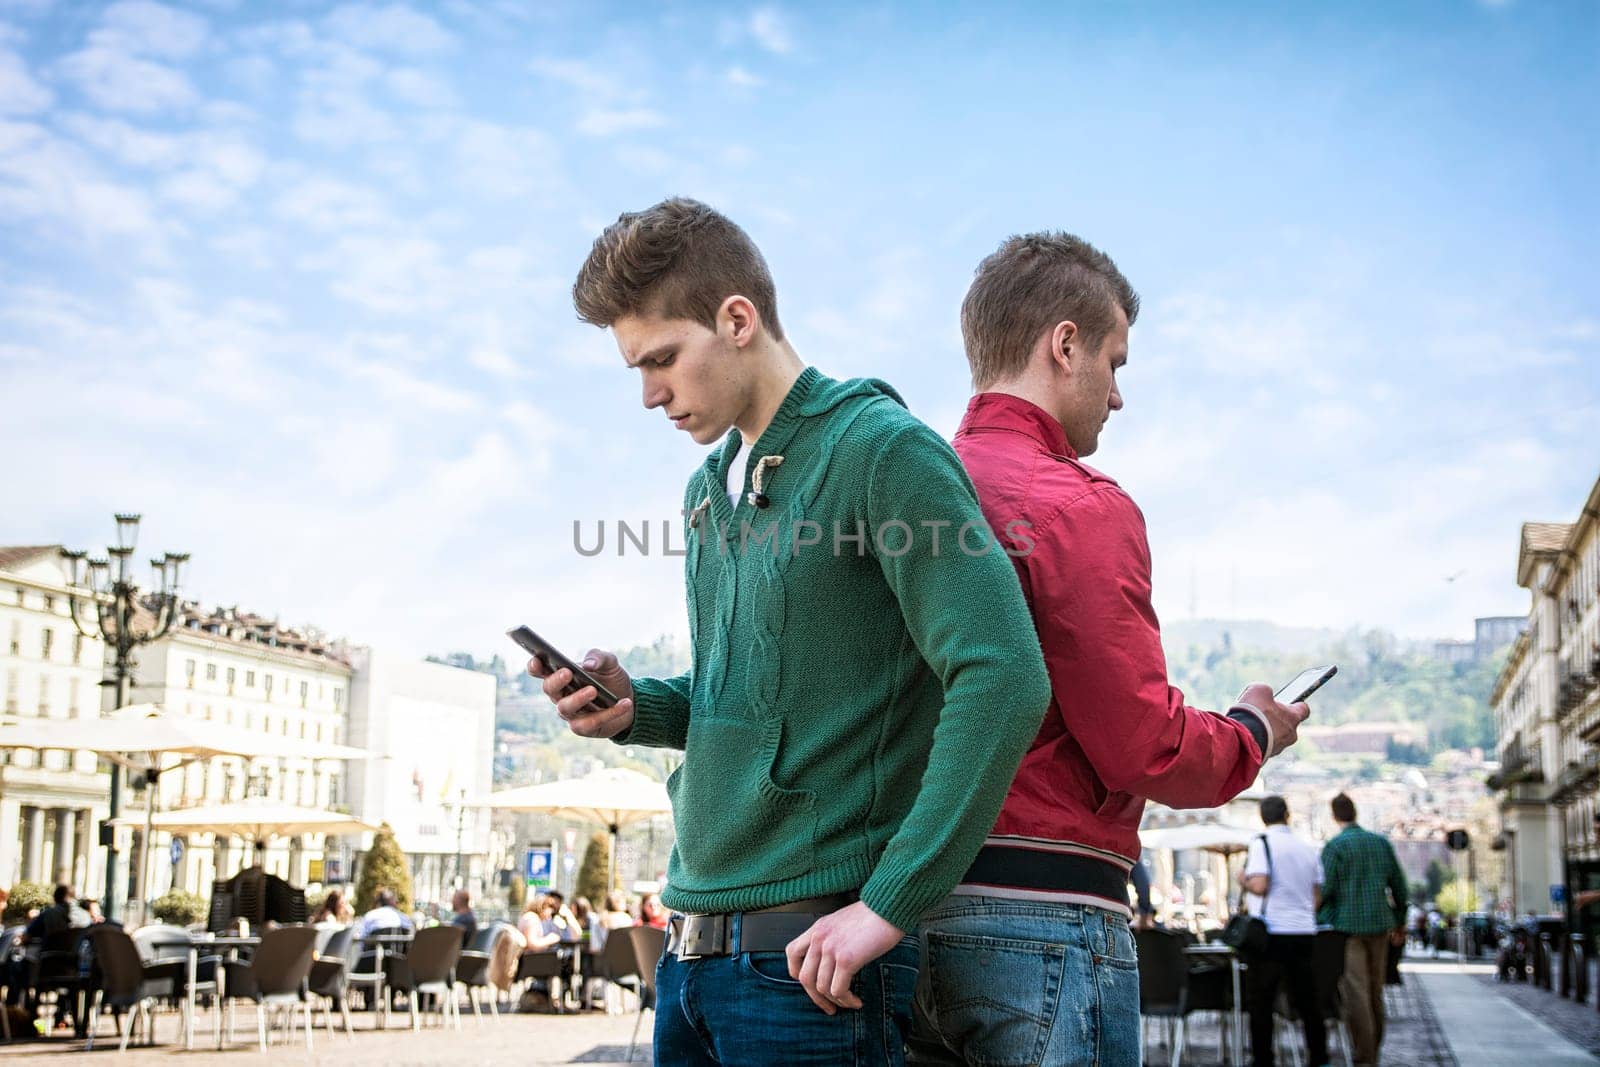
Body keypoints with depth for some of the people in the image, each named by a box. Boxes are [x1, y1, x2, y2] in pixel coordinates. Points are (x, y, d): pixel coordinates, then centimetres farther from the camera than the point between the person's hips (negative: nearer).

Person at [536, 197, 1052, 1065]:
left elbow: (1003, 678, -20)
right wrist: (635, 708, 2)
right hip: (694, 948, 8)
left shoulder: (880, 450, -11)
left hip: (812, 950, -7)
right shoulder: (708, 489, 14)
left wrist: (889, 902, -21)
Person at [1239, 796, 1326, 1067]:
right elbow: (1317, 894, 14)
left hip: (1271, 933, -5)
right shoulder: (1307, 848, 11)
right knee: (1307, 999, 12)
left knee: (1260, 1002, 2)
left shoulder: (1262, 843, -7)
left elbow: (1259, 885, -18)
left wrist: (1243, 880, 2)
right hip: (1304, 932, 5)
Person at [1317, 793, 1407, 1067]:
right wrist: (1399, 921, 23)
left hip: (1348, 925, -5)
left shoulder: (1334, 846, -7)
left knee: (1356, 991, -5)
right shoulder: (1382, 842, 8)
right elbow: (1398, 885, 13)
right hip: (1380, 923, 5)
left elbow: (1325, 890, -11)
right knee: (1375, 990, 14)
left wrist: (1318, 924, 0)